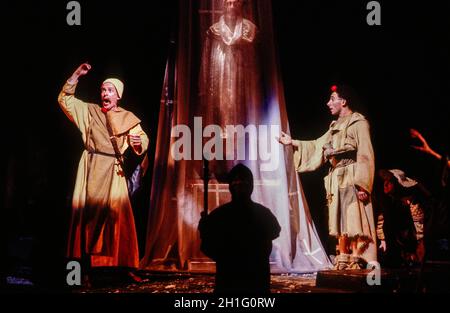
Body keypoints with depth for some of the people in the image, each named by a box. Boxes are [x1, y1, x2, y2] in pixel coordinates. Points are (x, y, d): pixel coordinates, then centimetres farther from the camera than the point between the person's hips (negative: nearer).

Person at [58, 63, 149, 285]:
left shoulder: (127, 118, 8)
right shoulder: (89, 111, 12)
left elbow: (142, 142, 4)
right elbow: (65, 99, 12)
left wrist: (137, 142, -20)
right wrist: (77, 75, 3)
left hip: (113, 171, -1)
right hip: (91, 169, 1)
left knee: (118, 216, -7)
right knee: (88, 214, -4)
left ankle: (126, 267, -3)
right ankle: (86, 269, -2)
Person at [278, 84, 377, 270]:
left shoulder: (359, 123, -6)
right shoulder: (336, 127, 18)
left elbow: (365, 156, -12)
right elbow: (317, 147, 24)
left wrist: (362, 184, -20)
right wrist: (293, 143, 19)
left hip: (352, 180, -8)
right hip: (336, 180, 8)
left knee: (354, 220, -9)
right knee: (341, 221, 9)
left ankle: (357, 261, -8)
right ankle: (343, 261, 14)